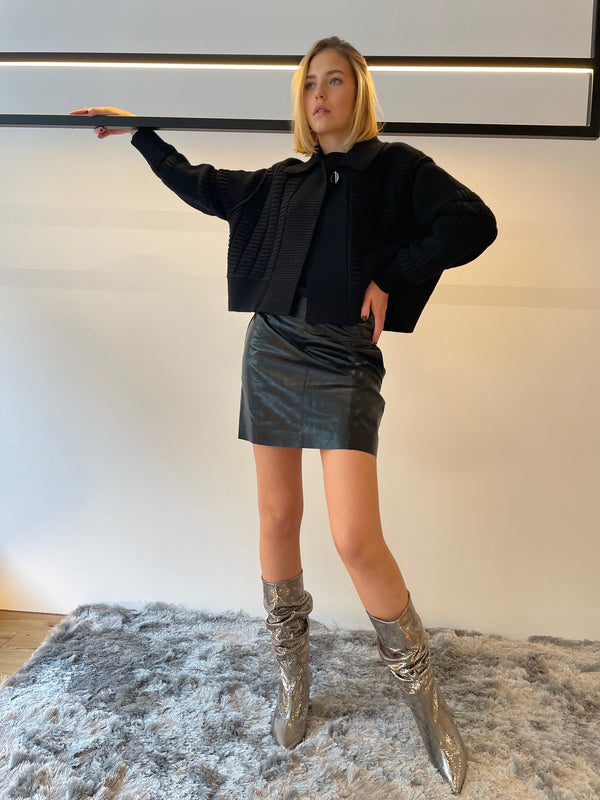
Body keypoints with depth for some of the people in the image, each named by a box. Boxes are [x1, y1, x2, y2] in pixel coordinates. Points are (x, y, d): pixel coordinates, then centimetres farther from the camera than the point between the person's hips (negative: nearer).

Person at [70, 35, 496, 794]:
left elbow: (473, 224, -8)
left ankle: (422, 695, 8)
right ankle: (293, 678, 25)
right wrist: (139, 131, 30)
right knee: (277, 520, 7)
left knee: (356, 539, -14)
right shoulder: (282, 181, 16)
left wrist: (391, 278, -10)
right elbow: (202, 186, 27)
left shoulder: (394, 167, 3)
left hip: (341, 364, -5)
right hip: (271, 354, 5)